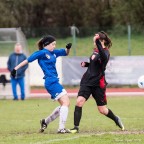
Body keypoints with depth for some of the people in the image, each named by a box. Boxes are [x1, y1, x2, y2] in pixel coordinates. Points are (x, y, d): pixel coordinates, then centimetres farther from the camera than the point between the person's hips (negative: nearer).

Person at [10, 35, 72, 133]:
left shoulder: (53, 53, 15)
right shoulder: (42, 53, -7)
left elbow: (66, 53, 26)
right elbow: (27, 60, -7)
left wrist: (68, 47, 3)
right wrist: (16, 68, -10)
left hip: (54, 82, 9)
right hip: (51, 82, -9)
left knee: (65, 104, 13)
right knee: (65, 102, -15)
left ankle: (45, 122, 23)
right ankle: (61, 128, -17)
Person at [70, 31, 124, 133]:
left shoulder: (105, 52, -13)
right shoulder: (96, 50, 10)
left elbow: (104, 57, -40)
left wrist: (97, 42, -49)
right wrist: (86, 64, 6)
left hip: (98, 84, -6)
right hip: (87, 81, 6)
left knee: (102, 110, 5)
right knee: (79, 101, -16)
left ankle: (116, 119, 35)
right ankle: (76, 127, -13)